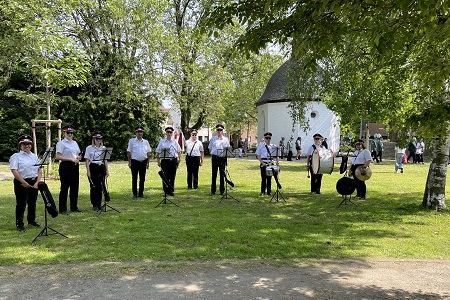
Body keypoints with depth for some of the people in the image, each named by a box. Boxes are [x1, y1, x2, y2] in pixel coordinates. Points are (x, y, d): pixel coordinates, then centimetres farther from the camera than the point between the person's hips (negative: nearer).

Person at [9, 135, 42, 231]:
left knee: (32, 202, 14)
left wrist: (37, 182, -4)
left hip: (34, 182, 6)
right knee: (21, 204, -1)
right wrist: (23, 182, -19)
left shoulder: (34, 156, 13)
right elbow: (14, 171, -14)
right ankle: (19, 224, 8)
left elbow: (39, 170, 10)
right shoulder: (16, 156, -4)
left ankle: (31, 221, 28)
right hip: (21, 183, -5)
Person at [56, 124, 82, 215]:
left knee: (75, 187, 10)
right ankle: (62, 209, 5)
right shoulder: (61, 143, -5)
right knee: (65, 187, -2)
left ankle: (74, 207, 20)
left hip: (75, 166, 7)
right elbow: (57, 157, -13)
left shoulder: (75, 143, 17)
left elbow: (79, 154, 21)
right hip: (65, 166, -7)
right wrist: (71, 159, -18)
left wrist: (78, 158, -3)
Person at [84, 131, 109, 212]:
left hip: (102, 167, 3)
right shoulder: (89, 148, 0)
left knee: (101, 186, 5)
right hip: (93, 167, -3)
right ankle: (94, 205, 10)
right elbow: (87, 160, -3)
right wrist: (88, 171, -10)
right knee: (94, 186, 0)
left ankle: (99, 204, 15)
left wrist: (107, 170, 7)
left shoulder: (104, 148, 11)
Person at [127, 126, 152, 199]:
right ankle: (134, 194, 8)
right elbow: (129, 152, 2)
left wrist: (148, 162, 4)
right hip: (135, 162, -2)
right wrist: (129, 162, -4)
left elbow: (148, 153, 11)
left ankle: (141, 193, 15)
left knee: (142, 178, 6)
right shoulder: (131, 141, 4)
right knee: (134, 178, 1)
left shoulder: (146, 142, 10)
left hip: (143, 162, 2)